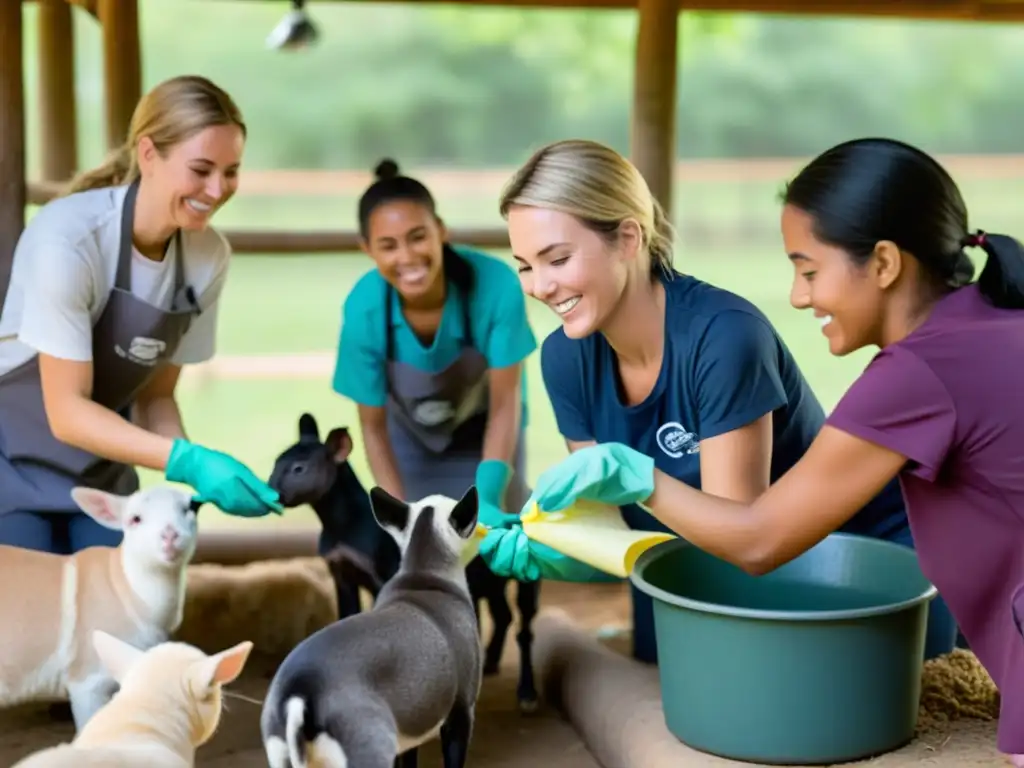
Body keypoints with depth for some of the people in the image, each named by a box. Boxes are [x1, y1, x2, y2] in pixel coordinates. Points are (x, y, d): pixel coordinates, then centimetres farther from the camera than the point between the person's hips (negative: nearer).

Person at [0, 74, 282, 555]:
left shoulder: (209, 257, -11)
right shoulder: (68, 239, -28)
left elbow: (155, 394, -2)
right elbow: (66, 413, -27)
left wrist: (192, 474, -20)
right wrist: (188, 461, -37)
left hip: (102, 475, 5)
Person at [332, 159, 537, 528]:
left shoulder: (496, 285, -39)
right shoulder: (364, 310, -35)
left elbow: (505, 406, -30)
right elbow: (373, 427, -22)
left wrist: (486, 498, -41)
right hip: (411, 440, 1)